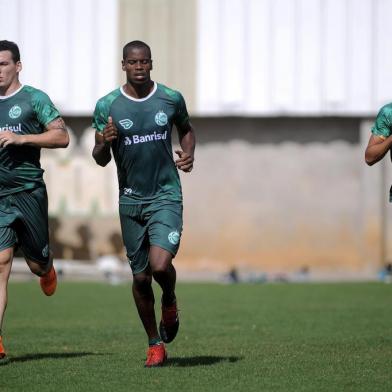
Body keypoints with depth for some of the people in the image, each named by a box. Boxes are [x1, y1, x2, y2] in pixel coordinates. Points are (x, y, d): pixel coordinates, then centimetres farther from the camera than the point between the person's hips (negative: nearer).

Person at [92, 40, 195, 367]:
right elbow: (101, 160, 3)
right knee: (141, 277, 6)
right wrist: (104, 143, -19)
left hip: (166, 196, -1)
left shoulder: (171, 99, -1)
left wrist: (189, 154, 1)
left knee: (160, 265, -22)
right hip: (131, 199, 1)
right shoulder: (107, 106, -3)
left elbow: (186, 128, 20)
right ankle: (155, 344, 24)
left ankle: (170, 303, 14)